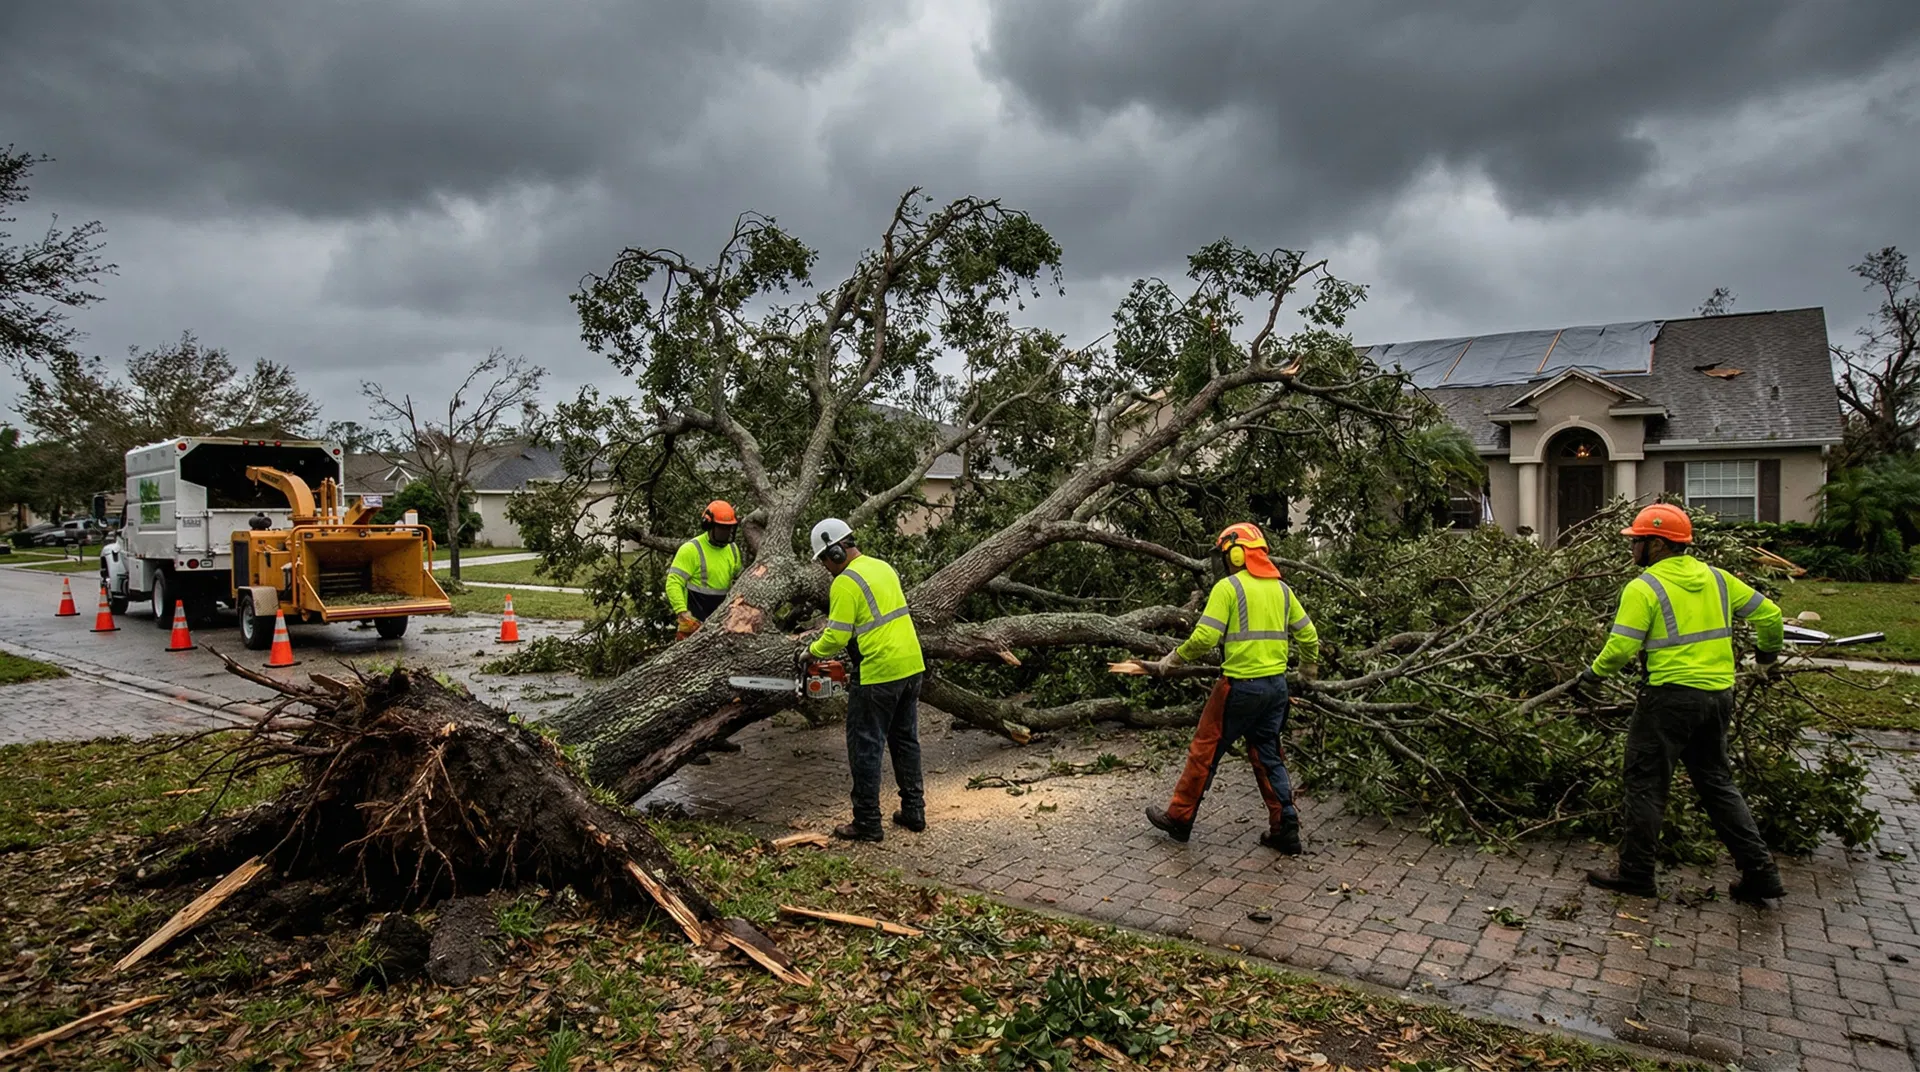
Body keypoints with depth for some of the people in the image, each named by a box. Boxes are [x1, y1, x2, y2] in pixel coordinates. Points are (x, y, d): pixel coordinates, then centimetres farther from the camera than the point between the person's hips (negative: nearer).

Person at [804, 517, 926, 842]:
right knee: (906, 740, 18)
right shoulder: (883, 567, 12)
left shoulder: (845, 583, -14)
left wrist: (812, 651, 4)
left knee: (865, 748, 3)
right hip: (911, 667, 9)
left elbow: (837, 636, -16)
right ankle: (914, 811, 25)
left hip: (878, 676, -8)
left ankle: (867, 823, 9)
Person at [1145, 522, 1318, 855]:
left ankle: (1179, 818, 16)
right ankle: (1286, 830, 17)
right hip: (1276, 685, 7)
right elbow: (1308, 635, 15)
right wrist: (1310, 667, 33)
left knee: (1205, 751, 6)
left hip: (1240, 686, -6)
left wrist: (1173, 659, -4)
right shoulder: (1281, 589, 10)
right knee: (1268, 756, 16)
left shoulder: (1228, 587, -11)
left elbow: (1205, 638, -18)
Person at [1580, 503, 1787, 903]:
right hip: (1719, 693, 7)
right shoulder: (1716, 578, 8)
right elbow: (1768, 614, 14)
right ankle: (1760, 871, 19)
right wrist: (1768, 653, 33)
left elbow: (1621, 648, -17)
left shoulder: (1643, 588, -12)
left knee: (1646, 783, 2)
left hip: (1671, 694, -7)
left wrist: (1595, 672, 2)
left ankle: (1635, 873, 9)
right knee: (1716, 781, 20)